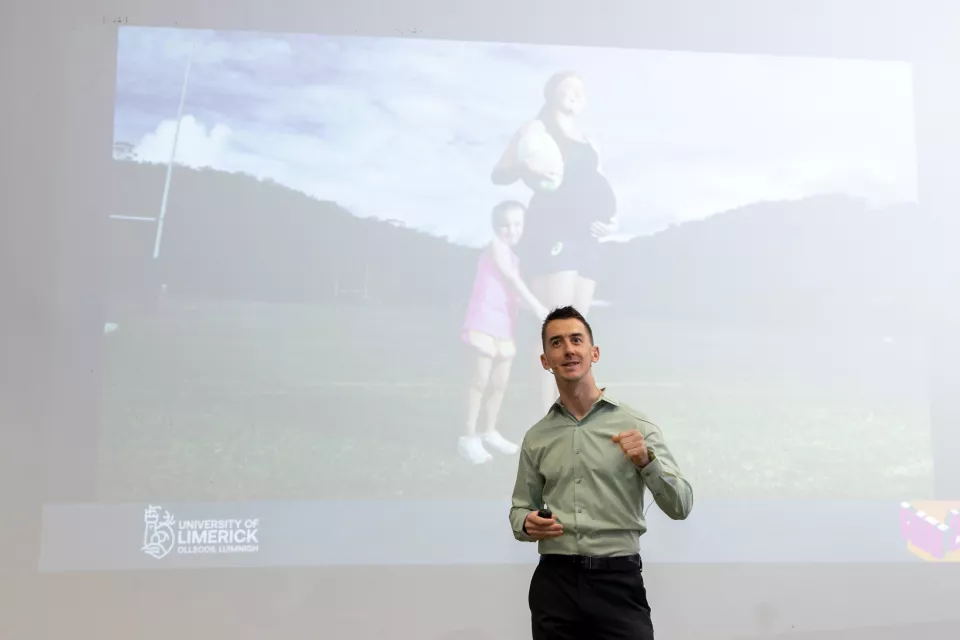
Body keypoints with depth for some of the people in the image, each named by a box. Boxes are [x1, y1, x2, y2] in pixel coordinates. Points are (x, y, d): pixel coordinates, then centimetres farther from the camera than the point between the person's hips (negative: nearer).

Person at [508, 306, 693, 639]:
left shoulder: (636, 425, -2)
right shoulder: (536, 436, 6)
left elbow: (680, 506, -3)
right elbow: (520, 508, 14)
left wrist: (647, 461, -19)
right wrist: (527, 524, -8)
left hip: (619, 582, -2)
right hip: (554, 584, 3)